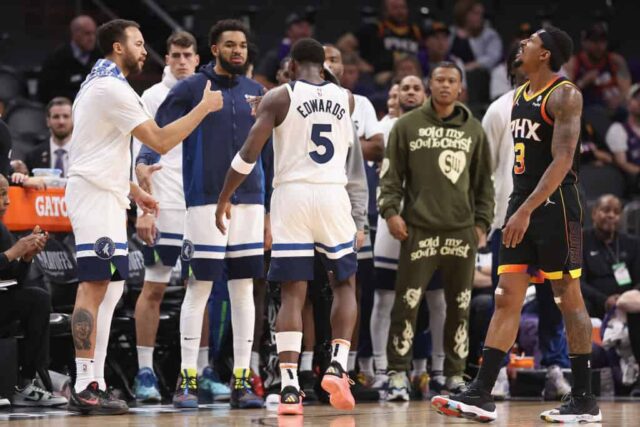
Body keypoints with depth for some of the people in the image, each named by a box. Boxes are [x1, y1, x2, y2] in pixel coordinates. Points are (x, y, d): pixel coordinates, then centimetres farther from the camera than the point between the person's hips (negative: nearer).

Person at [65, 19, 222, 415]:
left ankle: (95, 383, 10)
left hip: (103, 193, 11)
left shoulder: (99, 83, 19)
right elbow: (160, 141, -16)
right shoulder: (113, 87, -14)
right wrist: (205, 107, -10)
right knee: (94, 286, -13)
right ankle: (84, 387, -16)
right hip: (96, 193, -11)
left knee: (108, 289, 10)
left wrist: (132, 189, 26)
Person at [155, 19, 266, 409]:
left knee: (244, 288, 4)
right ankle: (187, 380, 1)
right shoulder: (190, 89, -2)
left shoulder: (255, 92, 12)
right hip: (205, 201, -4)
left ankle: (242, 381, 8)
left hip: (249, 201, 5)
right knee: (199, 287, -4)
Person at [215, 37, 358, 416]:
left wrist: (224, 199, 2)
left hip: (292, 195, -1)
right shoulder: (346, 98, 9)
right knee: (346, 284, 18)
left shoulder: (279, 97, 0)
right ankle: (338, 367, 0)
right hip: (333, 195, 1)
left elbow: (249, 153, -8)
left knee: (293, 293, 1)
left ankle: (290, 387, -8)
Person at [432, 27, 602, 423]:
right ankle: (482, 394, -1)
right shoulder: (520, 94, 15)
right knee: (507, 297, 2)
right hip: (523, 204, 8)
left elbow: (563, 161, -20)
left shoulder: (564, 95, -11)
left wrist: (527, 211, -27)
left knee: (569, 298, -3)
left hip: (555, 204, -8)